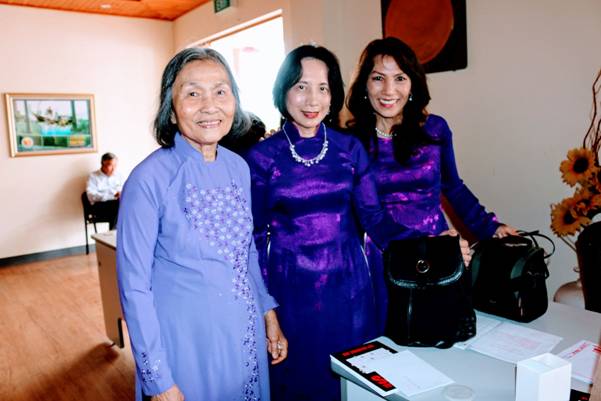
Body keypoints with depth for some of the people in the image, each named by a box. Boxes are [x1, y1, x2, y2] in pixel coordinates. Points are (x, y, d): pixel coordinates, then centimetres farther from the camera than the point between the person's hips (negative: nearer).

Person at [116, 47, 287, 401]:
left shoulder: (239, 168, -1)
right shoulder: (149, 179, -18)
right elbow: (134, 286, -14)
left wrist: (269, 312, 8)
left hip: (247, 334, 6)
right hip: (185, 341, -5)